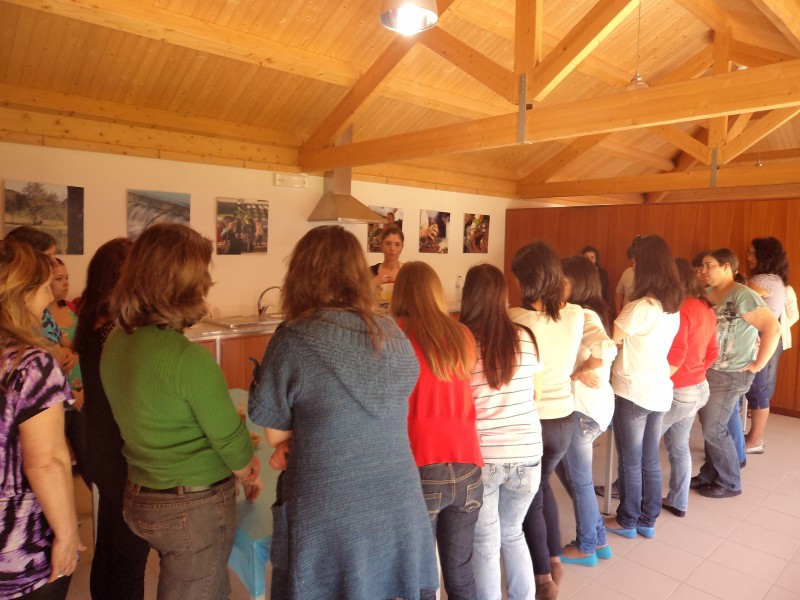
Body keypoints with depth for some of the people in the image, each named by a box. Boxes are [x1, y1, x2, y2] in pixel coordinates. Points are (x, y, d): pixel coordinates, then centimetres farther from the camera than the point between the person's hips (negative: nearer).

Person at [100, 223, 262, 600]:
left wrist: (240, 456, 8)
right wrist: (249, 475, 4)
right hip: (194, 508, -7)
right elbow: (230, 440, -17)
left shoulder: (116, 343, -3)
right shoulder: (189, 358, -28)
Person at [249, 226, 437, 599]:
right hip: (398, 512, 4)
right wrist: (301, 441, 5)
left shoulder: (293, 340, -16)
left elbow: (275, 434, -4)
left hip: (329, 521, -4)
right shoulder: (395, 337, -2)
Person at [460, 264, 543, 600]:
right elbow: (536, 396, 9)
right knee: (513, 534, 25)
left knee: (485, 544, 15)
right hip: (526, 455, 4)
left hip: (480, 457, -3)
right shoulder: (525, 338, -2)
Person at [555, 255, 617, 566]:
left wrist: (580, 372, -22)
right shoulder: (579, 314, 11)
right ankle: (598, 538, 34)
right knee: (566, 469, 21)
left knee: (578, 479, 8)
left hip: (584, 408, -9)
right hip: (585, 404, 9)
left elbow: (607, 349, -35)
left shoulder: (584, 316, -18)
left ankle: (586, 547, 28)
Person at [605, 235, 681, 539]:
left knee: (630, 462, 9)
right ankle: (647, 520, 30)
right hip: (660, 391, 8)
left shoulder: (640, 307, -21)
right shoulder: (673, 306, 5)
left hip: (634, 392, -7)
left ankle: (627, 521, 24)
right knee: (650, 460, 18)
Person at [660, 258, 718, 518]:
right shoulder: (706, 308, 8)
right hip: (698, 388, 9)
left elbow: (675, 355, -26)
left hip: (677, 392, -9)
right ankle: (678, 502, 28)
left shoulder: (680, 309, -20)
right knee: (680, 446, 18)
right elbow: (712, 352, 14)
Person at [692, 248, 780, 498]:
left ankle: (730, 483, 19)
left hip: (731, 375, -7)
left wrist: (757, 365, -18)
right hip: (708, 371, 7)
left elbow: (773, 328, -24)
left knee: (714, 430, 0)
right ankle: (709, 474, 30)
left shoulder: (742, 295, -18)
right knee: (709, 426, 14)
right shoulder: (707, 295, 5)